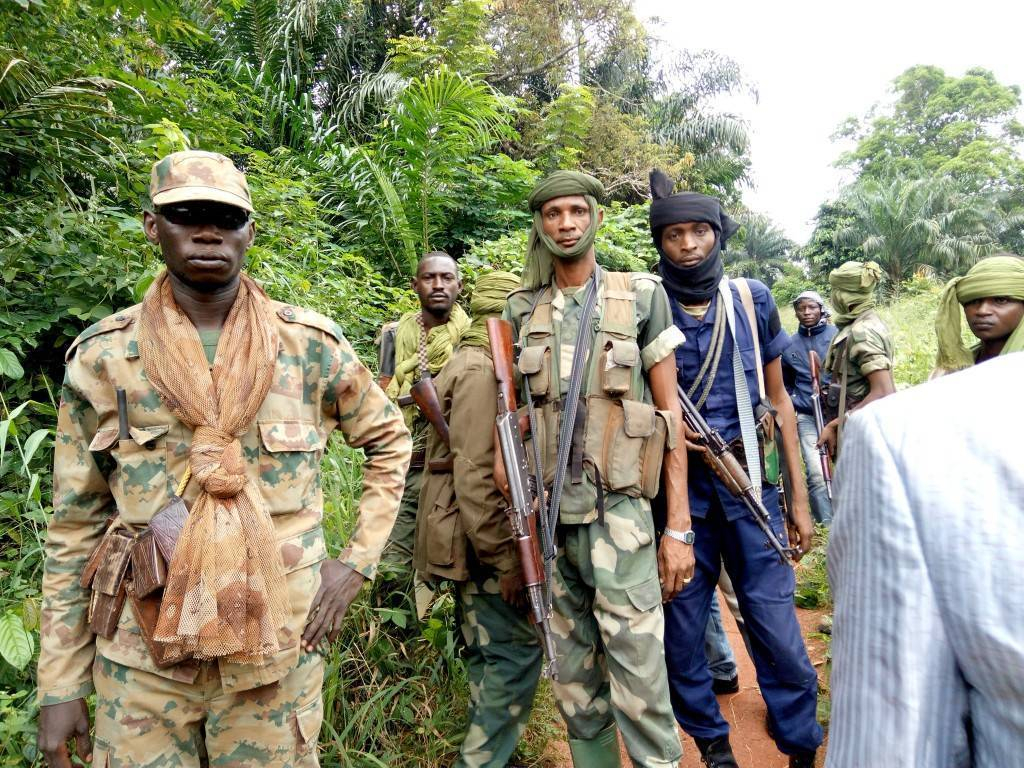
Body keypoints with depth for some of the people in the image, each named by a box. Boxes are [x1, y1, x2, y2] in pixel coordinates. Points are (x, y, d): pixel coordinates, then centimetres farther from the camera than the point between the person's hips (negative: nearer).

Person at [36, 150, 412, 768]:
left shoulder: (312, 345, -6)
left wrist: (357, 561, 0)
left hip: (278, 648, 0)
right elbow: (76, 525, 2)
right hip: (138, 658, 1)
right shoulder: (102, 356, -4)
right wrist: (60, 683, 3)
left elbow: (390, 441, 9)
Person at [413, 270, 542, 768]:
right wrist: (504, 560, -20)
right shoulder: (480, 372, -17)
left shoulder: (471, 363, 15)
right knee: (516, 651, -3)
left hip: (469, 540, 10)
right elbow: (474, 476, -24)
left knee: (488, 652, 17)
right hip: (479, 540, -10)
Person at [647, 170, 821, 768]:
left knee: (776, 624, 3)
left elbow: (778, 399, 9)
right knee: (682, 627, 10)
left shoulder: (753, 299, 4)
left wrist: (799, 495, 7)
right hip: (678, 486, -1)